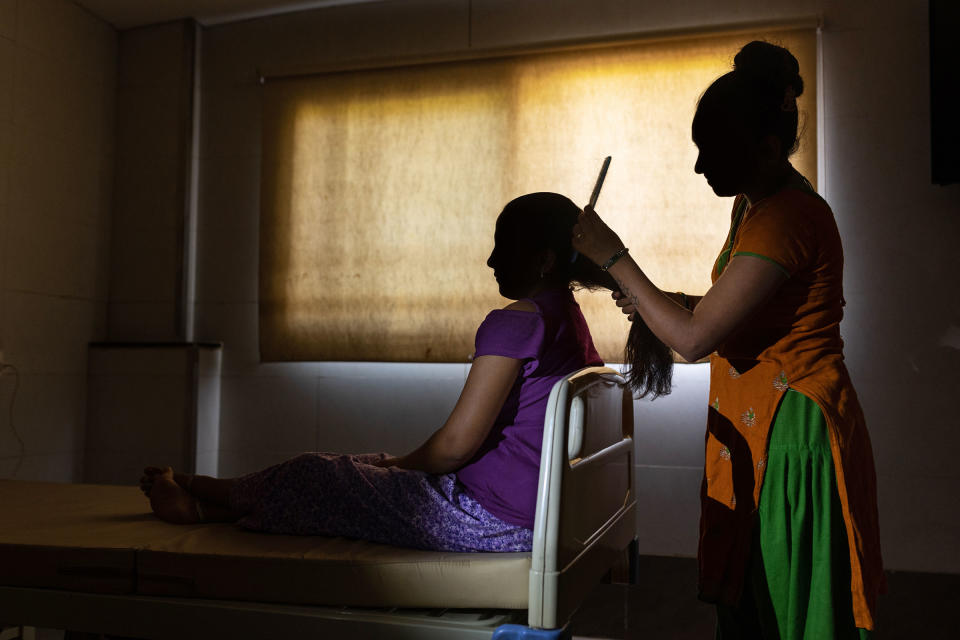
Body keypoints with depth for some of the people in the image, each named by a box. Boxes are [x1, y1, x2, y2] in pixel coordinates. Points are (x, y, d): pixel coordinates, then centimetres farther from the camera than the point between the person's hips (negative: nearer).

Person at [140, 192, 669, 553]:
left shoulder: (515, 321, -19)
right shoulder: (571, 319, 11)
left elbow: (457, 444, -20)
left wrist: (404, 468, 1)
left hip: (487, 520, -9)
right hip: (532, 509, 9)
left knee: (315, 476, 5)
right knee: (369, 465, 19)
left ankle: (205, 502, 29)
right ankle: (212, 498, 32)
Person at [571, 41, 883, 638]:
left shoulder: (787, 217, -22)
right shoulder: (754, 204, 10)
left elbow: (694, 337, -25)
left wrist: (615, 257, -17)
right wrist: (663, 302, 6)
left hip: (793, 437, -10)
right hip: (756, 431, 10)